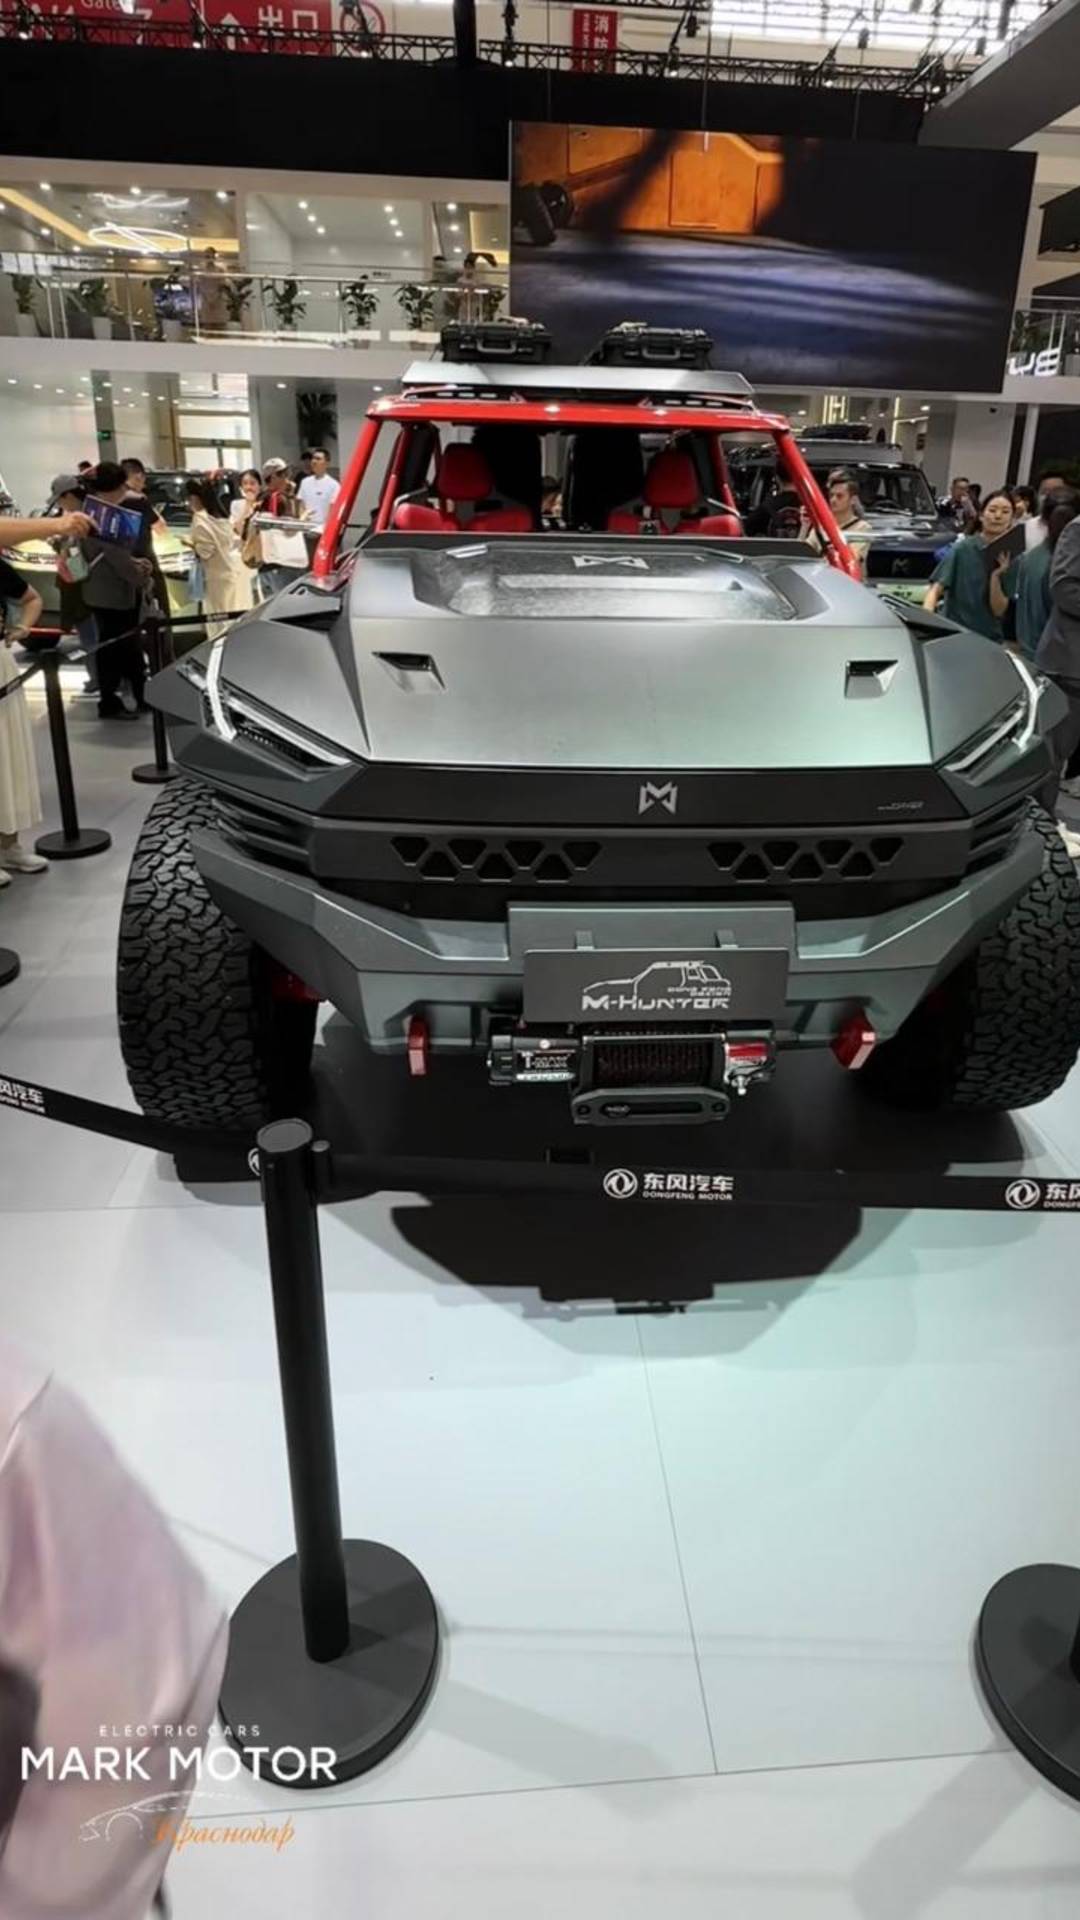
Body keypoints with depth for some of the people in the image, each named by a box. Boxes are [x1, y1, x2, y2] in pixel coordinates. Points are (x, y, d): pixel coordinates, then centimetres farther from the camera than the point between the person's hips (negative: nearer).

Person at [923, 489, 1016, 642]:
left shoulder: (1010, 556, 0)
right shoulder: (962, 549, -7)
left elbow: (998, 610, -4)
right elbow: (935, 589, -13)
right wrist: (926, 618, -32)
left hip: (990, 639, 3)